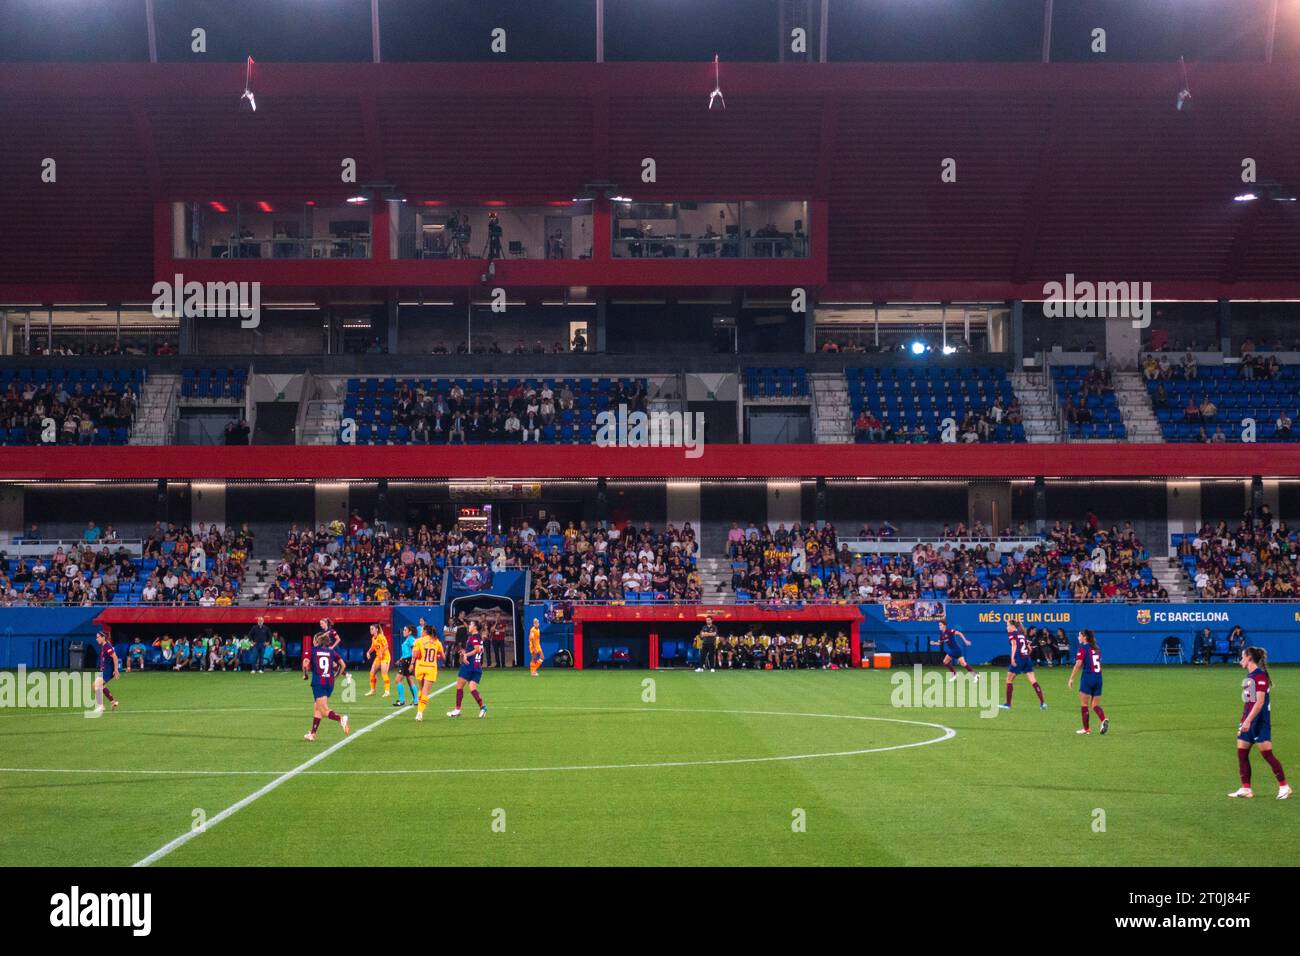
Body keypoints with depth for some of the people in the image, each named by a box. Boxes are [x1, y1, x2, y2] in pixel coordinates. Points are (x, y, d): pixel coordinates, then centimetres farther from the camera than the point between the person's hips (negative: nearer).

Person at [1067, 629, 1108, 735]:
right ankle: (1104, 720, -17)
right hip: (1098, 678, 6)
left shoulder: (1083, 648, -6)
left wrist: (1071, 679, -12)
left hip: (1088, 678, -6)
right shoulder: (1096, 648, 15)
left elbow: (1078, 665, -14)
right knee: (1095, 705, 9)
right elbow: (1099, 664, 16)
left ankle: (1086, 729, 8)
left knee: (1084, 704, 5)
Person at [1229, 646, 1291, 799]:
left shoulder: (1260, 676, -15)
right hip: (1248, 720, 9)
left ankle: (1284, 786, 3)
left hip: (1260, 721, -9)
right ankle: (1246, 788, 9)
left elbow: (1259, 702, -21)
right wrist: (1243, 721, 20)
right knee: (1242, 753, 5)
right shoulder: (1249, 676, 14)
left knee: (1266, 753, -6)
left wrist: (1248, 720, -25)